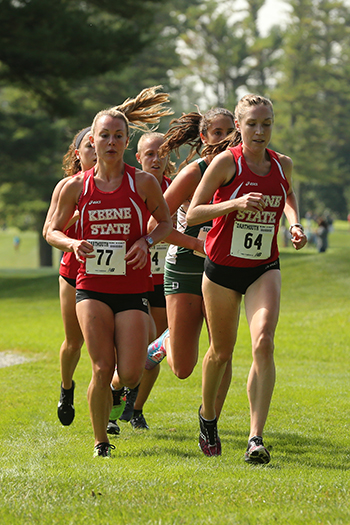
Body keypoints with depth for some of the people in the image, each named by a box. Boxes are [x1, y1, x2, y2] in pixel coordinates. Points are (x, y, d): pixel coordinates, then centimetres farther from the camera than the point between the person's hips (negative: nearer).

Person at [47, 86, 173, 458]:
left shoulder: (143, 183, -1)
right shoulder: (77, 186, 2)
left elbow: (166, 222, 11)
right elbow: (52, 230, 11)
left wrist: (147, 241, -10)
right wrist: (73, 244, -11)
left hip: (133, 287, 0)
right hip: (92, 285, 0)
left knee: (130, 374, -8)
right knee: (102, 368, -12)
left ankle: (116, 390, 31)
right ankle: (100, 441, 8)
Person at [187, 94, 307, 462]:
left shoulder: (282, 164, 2)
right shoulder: (227, 161, -11)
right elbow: (192, 214, -12)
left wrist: (295, 224, 7)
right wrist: (235, 203, -26)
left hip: (264, 268, 2)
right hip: (223, 267, -2)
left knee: (263, 342, -20)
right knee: (221, 351, 12)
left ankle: (256, 438, -21)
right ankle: (208, 415, 42)